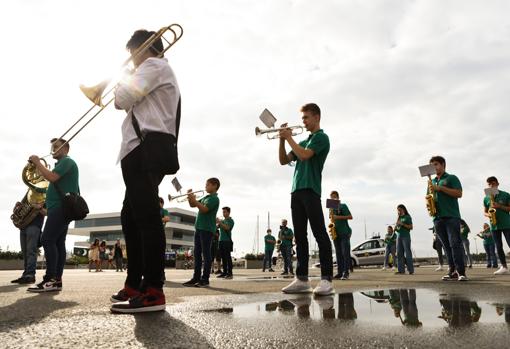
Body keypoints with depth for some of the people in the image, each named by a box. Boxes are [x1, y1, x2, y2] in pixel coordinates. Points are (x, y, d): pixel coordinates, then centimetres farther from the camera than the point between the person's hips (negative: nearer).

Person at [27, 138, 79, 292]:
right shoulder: (63, 164, 28)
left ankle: (50, 279, -21)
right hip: (62, 208, 10)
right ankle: (56, 280, 2)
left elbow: (51, 177, -20)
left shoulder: (67, 161, -5)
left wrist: (37, 162, -8)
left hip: (61, 207, -10)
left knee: (47, 240, -17)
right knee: (58, 242, 4)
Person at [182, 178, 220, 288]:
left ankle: (205, 279, -3)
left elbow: (204, 209, -20)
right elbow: (192, 205, 22)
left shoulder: (214, 198, -6)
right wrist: (190, 197, 5)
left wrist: (194, 199, -21)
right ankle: (196, 278, 12)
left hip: (207, 229, -9)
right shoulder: (205, 197, 20)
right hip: (199, 228, 9)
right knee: (197, 253, 8)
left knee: (206, 254, -6)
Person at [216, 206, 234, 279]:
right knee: (223, 257, 6)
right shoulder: (222, 220, 19)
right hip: (221, 240, 6)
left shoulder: (230, 221, 0)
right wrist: (216, 222, -9)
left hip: (227, 241, -6)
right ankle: (224, 272, 10)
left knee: (227, 257, -8)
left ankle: (230, 273, -8)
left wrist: (219, 222, -20)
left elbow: (227, 228, -17)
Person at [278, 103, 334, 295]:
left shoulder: (321, 137, 2)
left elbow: (304, 155, -14)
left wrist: (289, 138, -2)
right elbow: (283, 161, 21)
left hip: (311, 190, -8)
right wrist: (282, 140, 9)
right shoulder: (303, 142, 25)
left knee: (319, 233, -12)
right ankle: (302, 279, 8)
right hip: (296, 191, 8)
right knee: (300, 236, 5)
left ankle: (326, 279, -13)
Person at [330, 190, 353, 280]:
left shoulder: (343, 206, -2)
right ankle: (340, 272, 9)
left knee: (345, 253, -7)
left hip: (344, 232, -6)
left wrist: (338, 217, -18)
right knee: (338, 253, 6)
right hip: (336, 233, 6)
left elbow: (350, 216, -10)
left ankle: (346, 272, -5)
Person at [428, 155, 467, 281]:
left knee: (455, 244, -11)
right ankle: (452, 271, 6)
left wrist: (440, 188, -13)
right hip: (438, 218, 5)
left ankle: (461, 272, -11)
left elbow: (459, 193, -8)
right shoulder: (432, 182, 22)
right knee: (447, 246, 5)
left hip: (452, 216, -5)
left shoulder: (451, 178, 5)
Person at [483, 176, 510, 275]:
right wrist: (488, 215, -8)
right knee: (498, 247, 4)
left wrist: (500, 206, -15)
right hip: (494, 226, 3)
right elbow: (485, 212, 14)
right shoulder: (486, 198, 9)